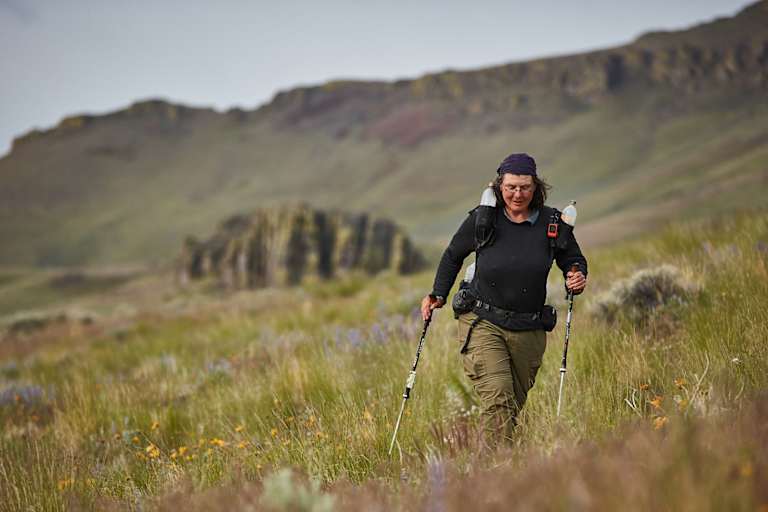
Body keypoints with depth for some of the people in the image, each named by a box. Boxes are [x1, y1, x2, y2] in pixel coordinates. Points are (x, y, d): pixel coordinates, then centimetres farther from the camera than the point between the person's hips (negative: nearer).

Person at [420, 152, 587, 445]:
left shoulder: (553, 223, -2)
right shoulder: (482, 220, -4)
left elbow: (574, 261, 13)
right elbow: (453, 256, 13)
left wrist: (577, 280, -10)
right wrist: (438, 295, 5)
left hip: (529, 330, 3)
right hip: (483, 323, -3)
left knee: (515, 404, 12)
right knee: (497, 399, -19)